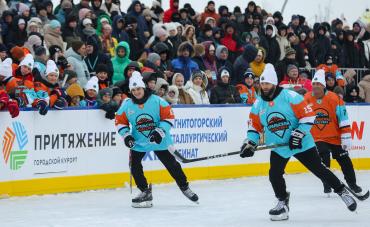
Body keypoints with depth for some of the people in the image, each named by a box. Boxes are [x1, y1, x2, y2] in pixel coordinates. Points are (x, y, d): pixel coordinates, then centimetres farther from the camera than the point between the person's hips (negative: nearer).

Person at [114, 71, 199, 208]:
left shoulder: (156, 101, -14)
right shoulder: (127, 105, -6)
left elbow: (169, 117, -12)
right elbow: (120, 122, 4)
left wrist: (160, 131, -23)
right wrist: (126, 135, -10)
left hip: (160, 140, -2)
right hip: (138, 142, 2)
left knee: (172, 164, 3)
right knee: (134, 165, -8)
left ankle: (185, 187, 22)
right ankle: (145, 192, 8)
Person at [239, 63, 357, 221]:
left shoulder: (290, 97, -16)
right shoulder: (258, 104, 1)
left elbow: (308, 115, -16)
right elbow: (254, 126, 10)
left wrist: (298, 134, -22)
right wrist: (250, 143, -4)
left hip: (301, 143, -4)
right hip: (278, 147, 4)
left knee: (319, 170, 0)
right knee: (275, 174, -10)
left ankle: (342, 191, 17)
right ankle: (283, 202, 11)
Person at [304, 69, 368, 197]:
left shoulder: (334, 99, -14)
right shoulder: (307, 99, -6)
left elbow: (343, 119, -12)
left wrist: (346, 137, -14)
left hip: (335, 137, 0)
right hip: (317, 138, 1)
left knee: (345, 161, 5)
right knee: (323, 160, -16)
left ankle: (353, 184, 22)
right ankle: (327, 185, 1)